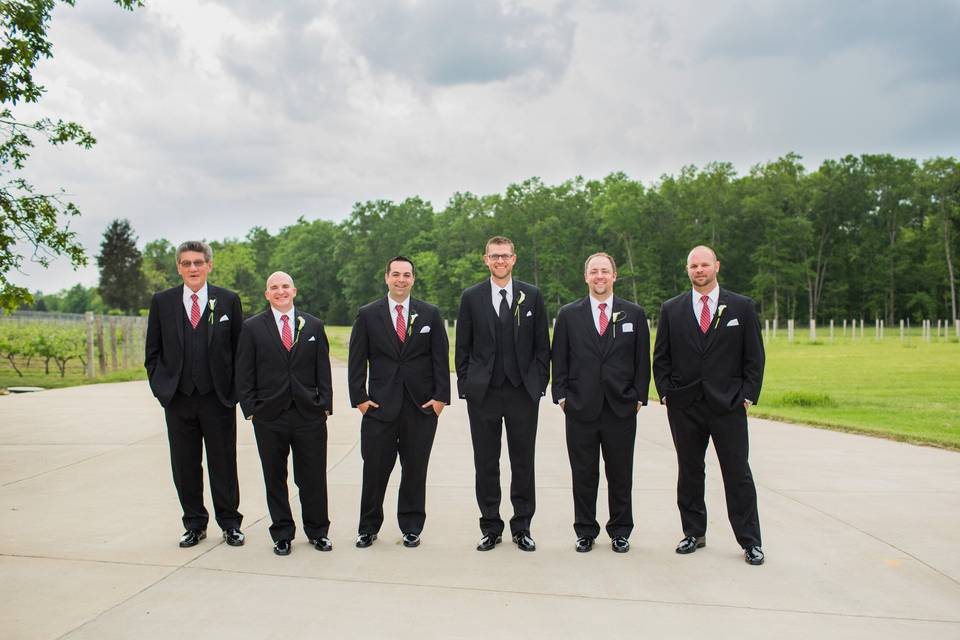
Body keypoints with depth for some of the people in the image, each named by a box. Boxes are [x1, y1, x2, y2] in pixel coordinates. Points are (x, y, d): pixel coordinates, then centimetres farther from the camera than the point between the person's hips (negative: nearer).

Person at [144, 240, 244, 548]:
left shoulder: (228, 300, 2)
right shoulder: (162, 301, 6)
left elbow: (240, 349, 4)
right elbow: (152, 351, 10)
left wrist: (236, 390, -1)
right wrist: (161, 387, 1)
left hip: (218, 397, -1)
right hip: (178, 398, 2)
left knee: (223, 465, 6)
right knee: (185, 467, 9)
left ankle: (230, 523, 20)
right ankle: (194, 524, 23)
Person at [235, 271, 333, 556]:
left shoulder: (314, 326, 9)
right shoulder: (252, 327, 4)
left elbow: (323, 370, 8)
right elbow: (244, 374, 3)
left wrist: (326, 405, 1)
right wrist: (250, 409, -4)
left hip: (309, 415, 1)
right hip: (269, 416, -1)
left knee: (313, 477, 5)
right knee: (275, 478, 9)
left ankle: (317, 531, 20)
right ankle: (282, 534, 22)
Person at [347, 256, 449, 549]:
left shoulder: (430, 314, 6)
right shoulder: (367, 315, 4)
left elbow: (441, 358, 4)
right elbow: (356, 360, 3)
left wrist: (441, 396, -4)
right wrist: (359, 397, -4)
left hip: (422, 405, 1)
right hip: (380, 404, 0)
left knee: (415, 469, 7)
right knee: (375, 469, 3)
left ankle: (411, 527, 21)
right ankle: (369, 527, 18)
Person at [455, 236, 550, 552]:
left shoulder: (532, 296, 5)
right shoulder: (471, 297, 5)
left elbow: (542, 345, 6)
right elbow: (463, 347, 6)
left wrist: (539, 383, -1)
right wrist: (466, 385, 0)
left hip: (523, 392, 0)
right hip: (483, 394, 0)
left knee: (523, 463, 6)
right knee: (486, 464, 7)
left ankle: (522, 527, 19)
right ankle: (491, 527, 18)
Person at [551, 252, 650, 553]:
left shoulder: (634, 313, 6)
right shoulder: (568, 314, 6)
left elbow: (642, 360, 7)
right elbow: (559, 360, 6)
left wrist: (639, 396, 0)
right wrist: (561, 396, -1)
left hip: (621, 407, 0)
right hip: (580, 407, 0)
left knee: (620, 474, 8)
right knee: (583, 474, 7)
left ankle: (620, 531, 22)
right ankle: (585, 531, 19)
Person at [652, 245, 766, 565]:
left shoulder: (741, 307, 4)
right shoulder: (671, 309, 7)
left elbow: (754, 356, 4)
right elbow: (661, 357, 9)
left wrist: (748, 396, -3)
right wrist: (666, 394, 0)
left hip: (728, 406, -1)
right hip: (684, 406, 2)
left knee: (738, 473, 1)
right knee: (689, 472, 10)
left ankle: (750, 542, 12)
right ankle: (694, 533, 23)